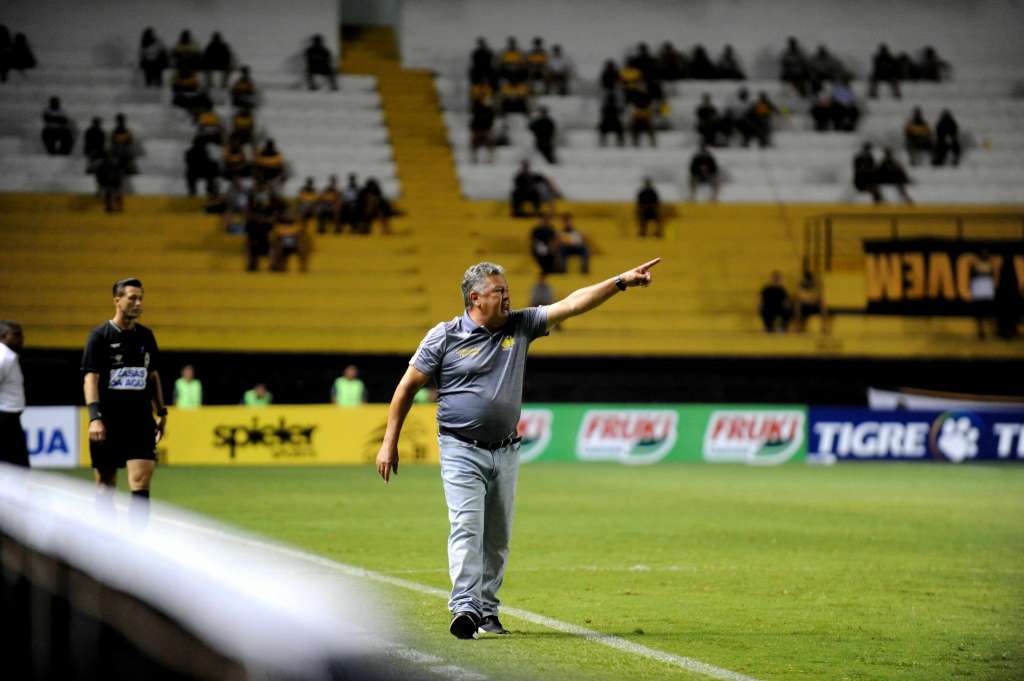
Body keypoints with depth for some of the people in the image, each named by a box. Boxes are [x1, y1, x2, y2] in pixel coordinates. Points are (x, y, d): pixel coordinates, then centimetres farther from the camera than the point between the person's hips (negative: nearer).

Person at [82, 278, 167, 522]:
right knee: (106, 485, 6)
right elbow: (90, 378, -11)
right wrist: (94, 417, -22)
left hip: (140, 422, 3)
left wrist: (161, 413, 17)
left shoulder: (146, 336, 10)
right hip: (108, 423, -3)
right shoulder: (100, 335, -4)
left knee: (141, 482, -11)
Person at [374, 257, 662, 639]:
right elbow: (408, 386, 0)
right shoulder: (444, 337, -6)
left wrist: (621, 282, -8)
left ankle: (487, 611, 18)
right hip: (462, 452, -5)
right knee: (467, 527, -17)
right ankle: (464, 608, -25)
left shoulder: (520, 326, 5)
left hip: (506, 452, 5)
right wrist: (389, 443, -1)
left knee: (498, 537, 8)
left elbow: (572, 304, 1)